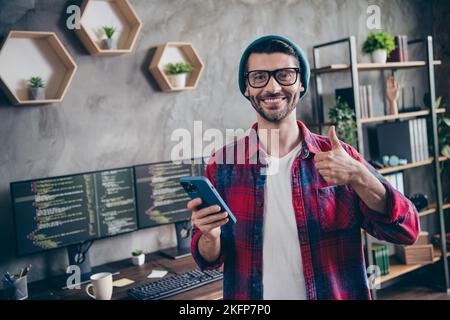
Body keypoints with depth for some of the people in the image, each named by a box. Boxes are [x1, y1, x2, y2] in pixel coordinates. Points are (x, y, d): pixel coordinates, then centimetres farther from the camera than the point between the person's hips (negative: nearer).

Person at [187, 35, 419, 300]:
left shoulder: (340, 157, -10)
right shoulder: (223, 162, -9)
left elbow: (407, 232, -14)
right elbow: (210, 260, -4)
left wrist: (358, 177, -31)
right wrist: (210, 237, -27)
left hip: (334, 293, 0)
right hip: (248, 293, 0)